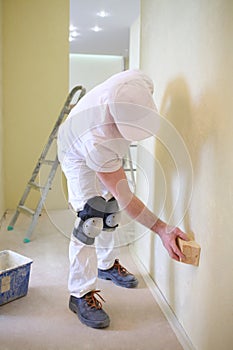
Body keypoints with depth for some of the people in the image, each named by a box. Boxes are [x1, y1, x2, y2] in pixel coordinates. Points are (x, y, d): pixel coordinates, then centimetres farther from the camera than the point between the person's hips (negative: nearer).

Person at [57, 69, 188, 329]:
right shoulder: (97, 139, -48)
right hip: (79, 156, -7)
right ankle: (80, 295, -6)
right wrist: (161, 229, -41)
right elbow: (125, 196, -40)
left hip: (108, 152, 7)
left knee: (111, 209, 14)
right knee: (91, 217, -20)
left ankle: (107, 264, 35)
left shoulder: (139, 85, -34)